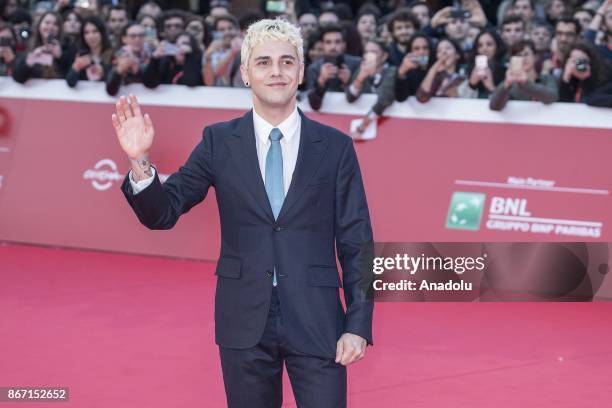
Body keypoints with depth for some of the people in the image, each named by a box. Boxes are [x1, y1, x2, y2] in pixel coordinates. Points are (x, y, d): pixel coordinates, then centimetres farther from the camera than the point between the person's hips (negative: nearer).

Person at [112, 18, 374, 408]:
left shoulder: (335, 147, 0)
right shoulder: (219, 141, 2)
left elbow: (357, 245, 1)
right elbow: (163, 213, -2)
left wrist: (358, 325, -5)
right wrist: (140, 160, -20)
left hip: (315, 322, -1)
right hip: (244, 321, 1)